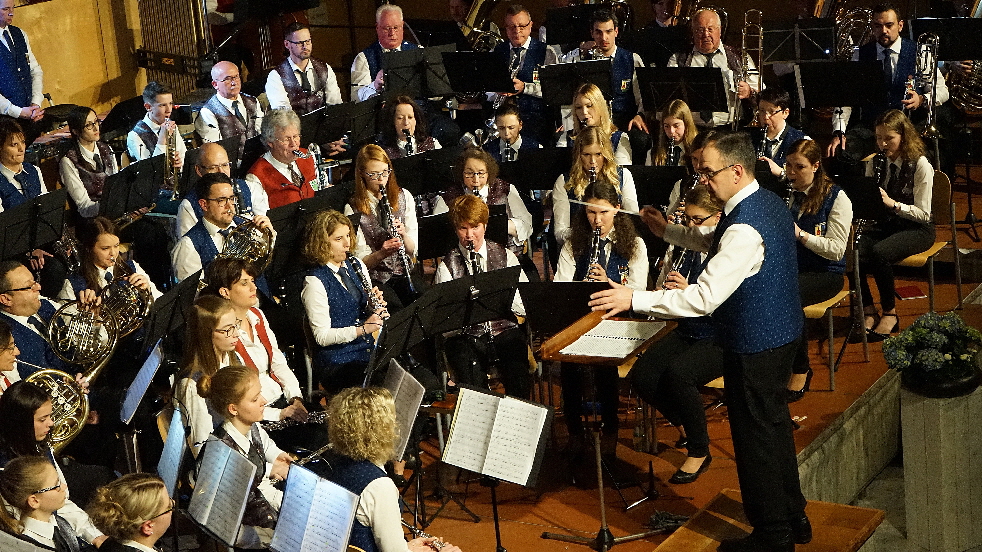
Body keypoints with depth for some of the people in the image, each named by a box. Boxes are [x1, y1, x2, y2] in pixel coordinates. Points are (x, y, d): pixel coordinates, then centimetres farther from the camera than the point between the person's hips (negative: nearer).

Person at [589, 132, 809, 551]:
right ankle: (792, 517, 38)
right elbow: (716, 245, 20)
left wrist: (634, 299, -28)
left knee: (756, 437, 4)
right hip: (780, 332, 10)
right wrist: (668, 232, 12)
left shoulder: (744, 228, -28)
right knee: (775, 426, 23)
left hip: (754, 344, -10)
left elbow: (704, 298, -31)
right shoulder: (769, 202, 4)